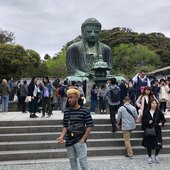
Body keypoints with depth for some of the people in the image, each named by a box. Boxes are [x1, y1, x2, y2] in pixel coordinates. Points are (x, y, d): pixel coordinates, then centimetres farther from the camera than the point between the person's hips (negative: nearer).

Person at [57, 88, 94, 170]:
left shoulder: (84, 111, -8)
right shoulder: (66, 112, 5)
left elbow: (90, 126, -7)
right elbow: (65, 126, 11)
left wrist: (83, 139, -13)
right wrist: (61, 137, -5)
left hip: (79, 141, -5)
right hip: (69, 142, 5)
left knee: (83, 162, -3)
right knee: (72, 162, 15)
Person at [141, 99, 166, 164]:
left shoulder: (159, 112, -1)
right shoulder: (146, 112, -3)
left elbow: (163, 119, 9)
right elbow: (143, 120, 1)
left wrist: (161, 123, -11)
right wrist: (148, 122, -16)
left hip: (157, 131, 1)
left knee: (158, 145, -3)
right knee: (149, 145, 6)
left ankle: (156, 155, 26)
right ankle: (149, 157, 28)